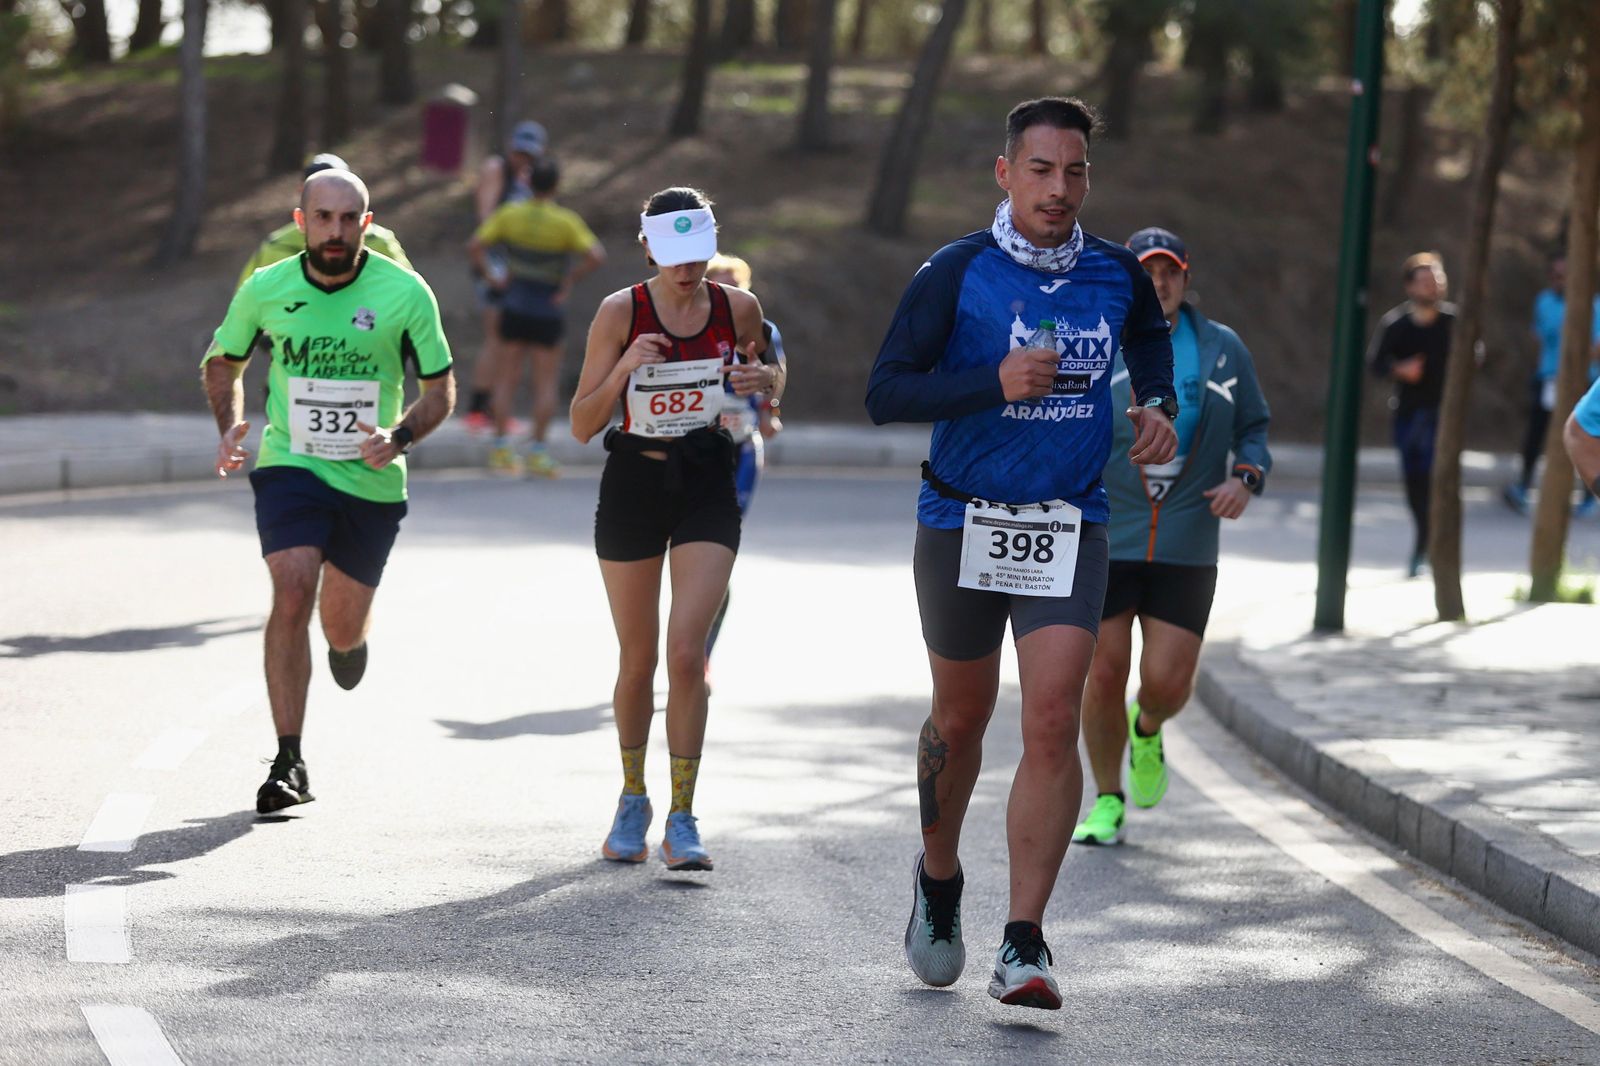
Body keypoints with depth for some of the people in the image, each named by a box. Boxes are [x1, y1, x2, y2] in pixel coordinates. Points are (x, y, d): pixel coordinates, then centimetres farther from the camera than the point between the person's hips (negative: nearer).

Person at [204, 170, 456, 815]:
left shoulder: (405, 294, -9)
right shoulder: (266, 290, -5)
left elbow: (441, 388, 0)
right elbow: (222, 362, 14)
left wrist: (400, 437, -18)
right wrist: (230, 428, -3)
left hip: (372, 480, 0)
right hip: (289, 465, 0)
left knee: (341, 631, 9)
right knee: (292, 594, -21)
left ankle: (350, 638, 50)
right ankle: (289, 764, -16)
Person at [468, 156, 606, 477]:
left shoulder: (509, 213, -3)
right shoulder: (565, 221, -12)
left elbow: (475, 246, -7)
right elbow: (596, 255, -21)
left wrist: (491, 275, 2)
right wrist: (570, 280, -10)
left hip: (513, 306, 3)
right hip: (547, 311, -3)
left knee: (506, 380, 11)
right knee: (546, 384, 6)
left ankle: (501, 448, 8)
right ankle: (537, 451, 1)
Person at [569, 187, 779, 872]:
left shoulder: (738, 309, -1)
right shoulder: (620, 313, -7)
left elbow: (760, 390, 17)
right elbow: (582, 425, -6)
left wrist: (764, 383, -6)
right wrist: (624, 369, -22)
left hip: (708, 486, 0)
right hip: (633, 483, 0)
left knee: (687, 653, -13)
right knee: (638, 659, 8)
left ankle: (682, 820, -6)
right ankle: (632, 799, 30)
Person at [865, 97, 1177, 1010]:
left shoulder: (1118, 276, 2)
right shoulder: (956, 274, -9)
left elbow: (1152, 336, 26)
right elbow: (885, 393, -12)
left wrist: (1157, 405, 7)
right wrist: (996, 384, -24)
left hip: (1068, 526, 1)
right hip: (962, 524, -1)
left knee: (1053, 723, -14)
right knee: (962, 717, 14)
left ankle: (1025, 944, -13)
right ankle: (939, 881, 41)